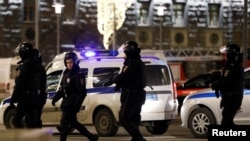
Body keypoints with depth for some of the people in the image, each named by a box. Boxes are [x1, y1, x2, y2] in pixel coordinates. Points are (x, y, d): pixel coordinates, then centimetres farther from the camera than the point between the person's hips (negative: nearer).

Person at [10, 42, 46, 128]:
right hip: (35, 97, 8)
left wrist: (13, 98, -14)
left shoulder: (24, 65, -14)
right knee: (33, 121, 12)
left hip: (25, 98, -8)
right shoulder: (38, 65, 13)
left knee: (17, 119, -1)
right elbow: (42, 82, 18)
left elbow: (19, 85, -18)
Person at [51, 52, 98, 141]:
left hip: (72, 105, -9)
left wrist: (77, 104, -24)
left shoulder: (78, 75, -12)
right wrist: (55, 98, 9)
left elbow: (82, 92, -17)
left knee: (64, 123, -8)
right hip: (66, 103, 9)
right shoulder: (66, 74, 14)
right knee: (73, 123, 15)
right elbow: (61, 89, 22)